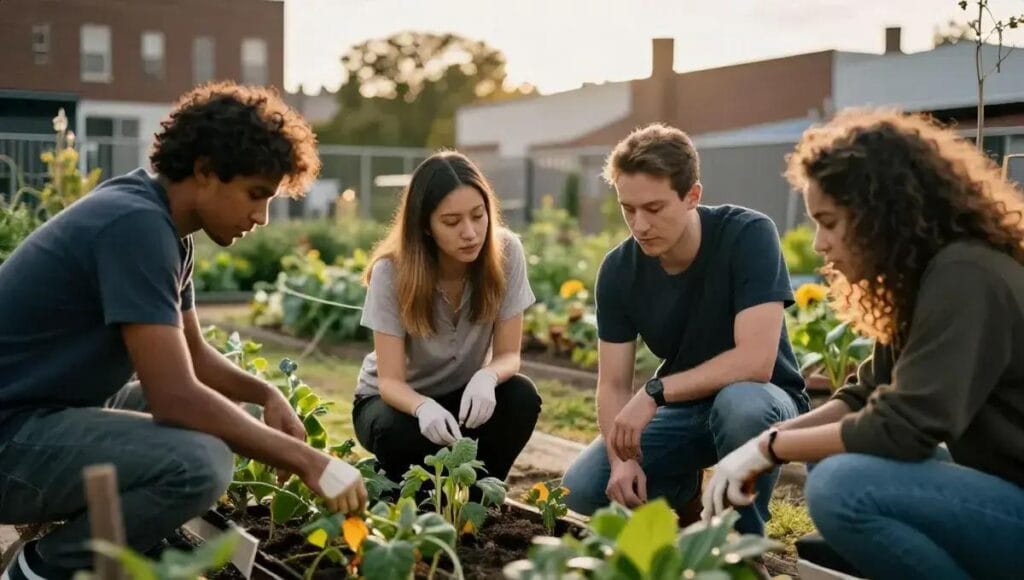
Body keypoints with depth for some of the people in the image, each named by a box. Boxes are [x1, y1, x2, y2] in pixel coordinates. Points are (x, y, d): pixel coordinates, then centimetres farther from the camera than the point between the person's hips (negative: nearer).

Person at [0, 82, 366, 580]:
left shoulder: (160, 224, 7)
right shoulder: (136, 224, -23)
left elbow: (193, 355, 17)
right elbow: (176, 396, -29)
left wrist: (267, 394, -2)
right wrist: (306, 461, -22)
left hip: (55, 411, 10)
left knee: (227, 413, 16)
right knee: (199, 462, -30)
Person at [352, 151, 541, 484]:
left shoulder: (506, 252, -20)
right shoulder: (392, 270, -24)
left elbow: (508, 354, -16)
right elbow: (390, 380, -26)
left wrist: (486, 377, -40)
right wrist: (424, 407, -49)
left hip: (463, 396, 2)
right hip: (397, 399, -2)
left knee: (521, 397, -28)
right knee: (395, 432, -34)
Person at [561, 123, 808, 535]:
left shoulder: (748, 235, -23)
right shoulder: (619, 269, -10)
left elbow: (755, 361, -31)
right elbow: (613, 384, -9)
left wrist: (655, 391, -33)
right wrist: (622, 457, -26)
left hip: (761, 400, -4)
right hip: (681, 409, 4)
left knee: (741, 404, -40)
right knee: (583, 488, -16)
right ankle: (685, 494, 15)